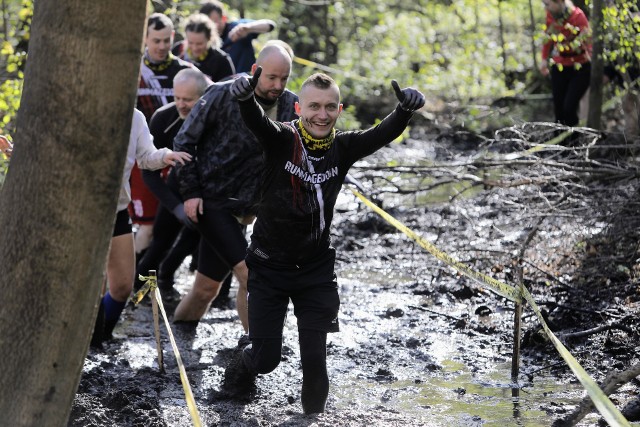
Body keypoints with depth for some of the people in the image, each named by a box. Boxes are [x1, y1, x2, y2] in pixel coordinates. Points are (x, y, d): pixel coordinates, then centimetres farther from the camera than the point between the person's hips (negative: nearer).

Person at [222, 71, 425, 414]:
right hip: (270, 266, -2)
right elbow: (255, 121, -33)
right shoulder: (280, 140, -14)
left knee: (315, 356, -1)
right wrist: (245, 96, -56)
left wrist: (405, 109, -41)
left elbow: (385, 133, -20)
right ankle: (242, 364, 41)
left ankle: (313, 410, 27)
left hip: (316, 269, 2)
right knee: (265, 357, 5)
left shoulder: (343, 149, -5)